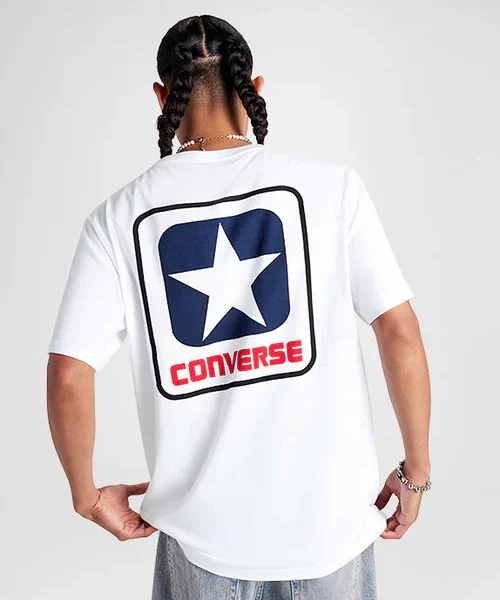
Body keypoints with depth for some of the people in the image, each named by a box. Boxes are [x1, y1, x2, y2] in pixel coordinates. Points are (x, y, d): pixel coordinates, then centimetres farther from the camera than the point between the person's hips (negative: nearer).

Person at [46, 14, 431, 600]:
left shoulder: (120, 216, -7)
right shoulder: (333, 185, -10)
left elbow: (68, 376, -11)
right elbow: (400, 332, -12)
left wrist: (87, 494, 6)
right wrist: (416, 472, 1)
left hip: (204, 533, 1)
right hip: (329, 520, 0)